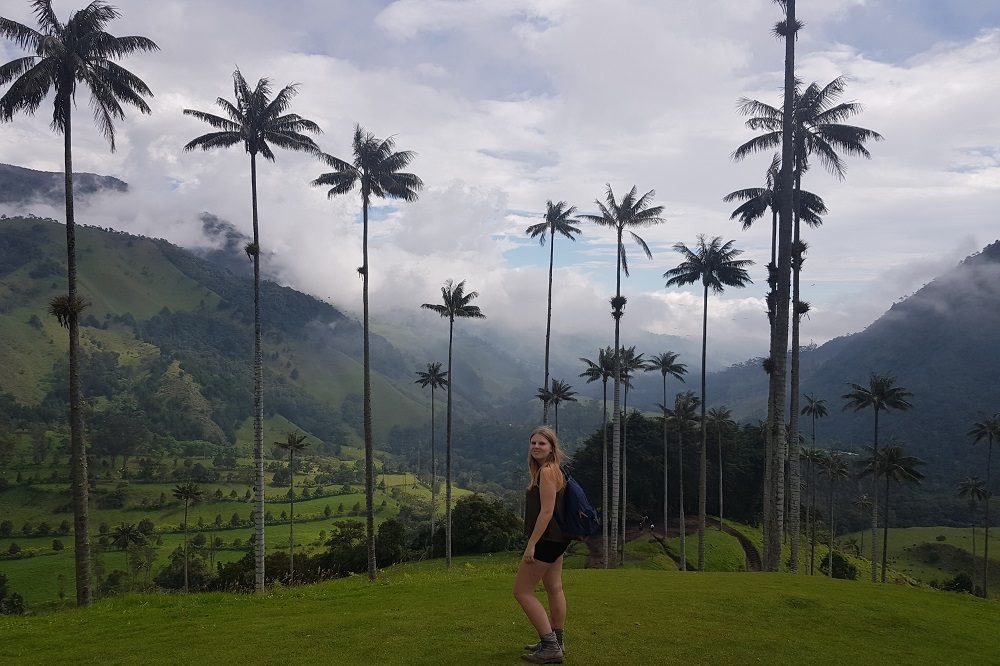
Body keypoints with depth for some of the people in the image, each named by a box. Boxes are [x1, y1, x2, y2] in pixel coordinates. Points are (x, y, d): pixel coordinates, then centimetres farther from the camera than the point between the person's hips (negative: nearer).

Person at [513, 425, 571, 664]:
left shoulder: (547, 471, -19)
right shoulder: (553, 470, 12)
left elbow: (547, 511, -24)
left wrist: (532, 544, -24)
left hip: (547, 539, -11)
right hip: (557, 539, 11)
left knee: (522, 591, -4)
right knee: (554, 589, 19)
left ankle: (550, 647, -5)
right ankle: (556, 642, 32)